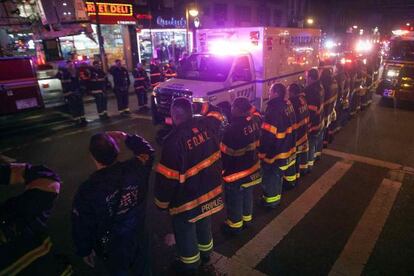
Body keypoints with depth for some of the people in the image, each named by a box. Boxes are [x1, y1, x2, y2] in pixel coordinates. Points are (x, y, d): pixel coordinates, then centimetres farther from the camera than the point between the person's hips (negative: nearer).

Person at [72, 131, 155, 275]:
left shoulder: (88, 190, -30)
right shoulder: (135, 168, -24)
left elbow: (81, 227, -15)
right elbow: (148, 152, 1)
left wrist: (84, 251, 3)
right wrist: (127, 138, -3)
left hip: (112, 249, -2)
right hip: (139, 239, 3)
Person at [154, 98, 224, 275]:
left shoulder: (174, 140, -29)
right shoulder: (207, 125, -11)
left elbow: (167, 177, -22)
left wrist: (162, 202, -6)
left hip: (187, 200, -6)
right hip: (210, 190, 7)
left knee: (185, 234, 20)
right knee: (205, 225, 30)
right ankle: (205, 253, 54)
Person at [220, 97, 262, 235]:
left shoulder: (232, 129, -30)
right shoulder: (254, 121, -9)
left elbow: (225, 153, -22)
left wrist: (221, 169, -9)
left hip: (235, 171, -7)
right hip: (251, 167, 8)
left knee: (234, 200, 13)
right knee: (247, 194, 26)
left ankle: (234, 225, 31)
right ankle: (247, 218, 46)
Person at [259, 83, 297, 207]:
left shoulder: (274, 109, -29)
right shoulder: (288, 104, 0)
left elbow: (268, 134, -28)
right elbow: (291, 125, 12)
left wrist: (262, 151, -19)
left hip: (275, 149, -8)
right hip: (287, 145, 9)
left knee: (272, 174, 6)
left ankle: (272, 199, 19)